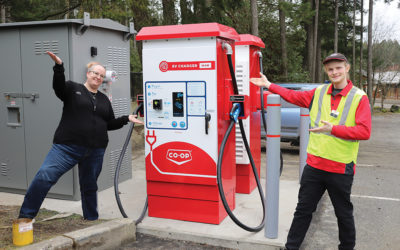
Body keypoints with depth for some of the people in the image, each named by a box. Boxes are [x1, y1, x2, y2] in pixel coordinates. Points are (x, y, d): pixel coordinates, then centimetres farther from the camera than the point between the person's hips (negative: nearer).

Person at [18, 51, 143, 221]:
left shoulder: (104, 100, 18)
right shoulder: (73, 89, 5)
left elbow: (110, 124, 20)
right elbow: (58, 87, -17)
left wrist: (126, 119, 7)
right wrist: (59, 67, -31)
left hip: (95, 151, 4)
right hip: (67, 147, -4)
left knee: (89, 186, 14)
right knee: (45, 176, -18)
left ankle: (92, 219, 31)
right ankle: (25, 216, -7)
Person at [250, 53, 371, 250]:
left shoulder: (359, 97, -6)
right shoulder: (319, 92, 7)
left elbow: (364, 131, -15)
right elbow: (294, 96, 21)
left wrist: (333, 129, -24)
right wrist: (269, 85, 21)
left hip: (341, 168, -3)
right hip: (314, 165, 4)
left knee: (344, 214, 13)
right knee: (303, 209, 12)